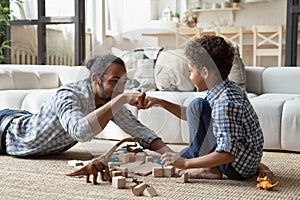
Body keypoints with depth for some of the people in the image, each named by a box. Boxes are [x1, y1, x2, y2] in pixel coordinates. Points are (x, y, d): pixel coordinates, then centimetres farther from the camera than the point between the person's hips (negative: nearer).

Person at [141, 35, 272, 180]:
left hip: (238, 168, -10)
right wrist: (161, 103, 13)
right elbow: (194, 117, 17)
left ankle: (208, 169, -8)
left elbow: (228, 154, -31)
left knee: (197, 105, -16)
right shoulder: (229, 88, 3)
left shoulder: (225, 103, -27)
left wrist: (186, 163, -25)